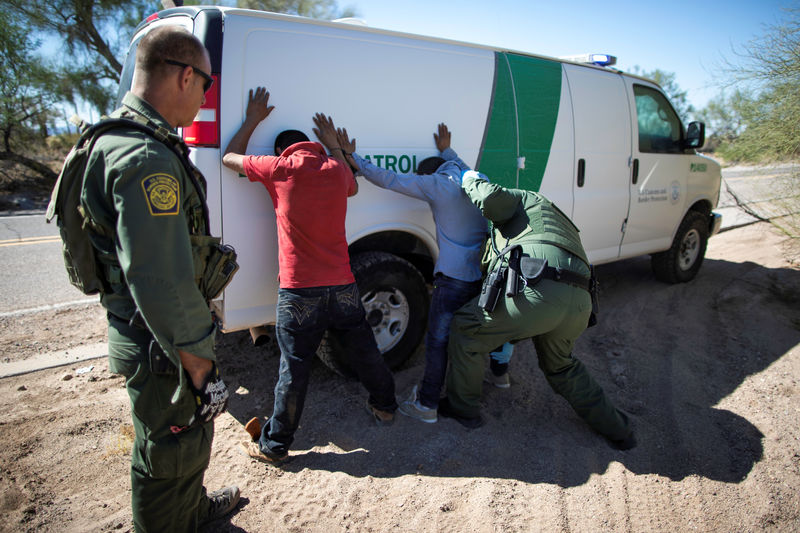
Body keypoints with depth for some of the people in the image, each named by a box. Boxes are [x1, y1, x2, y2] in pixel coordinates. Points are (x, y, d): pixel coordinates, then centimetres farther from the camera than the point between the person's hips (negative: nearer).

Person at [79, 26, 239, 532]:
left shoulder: (123, 139, 9)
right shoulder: (148, 160, -27)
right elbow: (162, 286, -31)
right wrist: (201, 367, -21)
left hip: (155, 336, 11)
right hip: (164, 349, -11)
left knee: (190, 438, 29)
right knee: (171, 456, 11)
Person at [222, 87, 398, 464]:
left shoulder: (281, 168, -5)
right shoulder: (335, 168, 6)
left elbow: (230, 157, 10)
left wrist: (252, 120, 21)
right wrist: (335, 146, 33)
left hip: (299, 291, -4)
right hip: (342, 286, 4)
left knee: (294, 369, 4)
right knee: (364, 352, 20)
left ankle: (275, 445, 19)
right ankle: (384, 407, 41)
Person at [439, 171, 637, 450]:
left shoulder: (524, 199, 21)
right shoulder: (562, 226, 41)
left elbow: (492, 198, -1)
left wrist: (472, 180, 19)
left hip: (538, 291, -8)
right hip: (579, 304, 8)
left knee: (464, 328, 12)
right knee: (560, 366, 33)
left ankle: (463, 408, 25)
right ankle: (618, 430, 42)